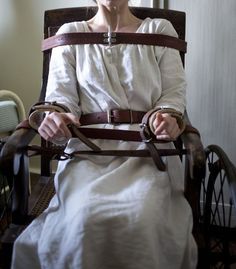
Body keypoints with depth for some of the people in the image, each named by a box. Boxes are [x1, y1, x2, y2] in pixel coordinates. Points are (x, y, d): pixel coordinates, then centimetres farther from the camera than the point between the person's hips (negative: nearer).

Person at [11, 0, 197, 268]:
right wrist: (55, 115, -17)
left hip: (147, 148, 0)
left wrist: (168, 115, -13)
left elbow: (174, 90, 11)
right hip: (88, 148, 1)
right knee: (85, 219, -31)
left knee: (143, 220, -31)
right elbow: (61, 93, 8)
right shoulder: (69, 33, 14)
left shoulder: (160, 30, 14)